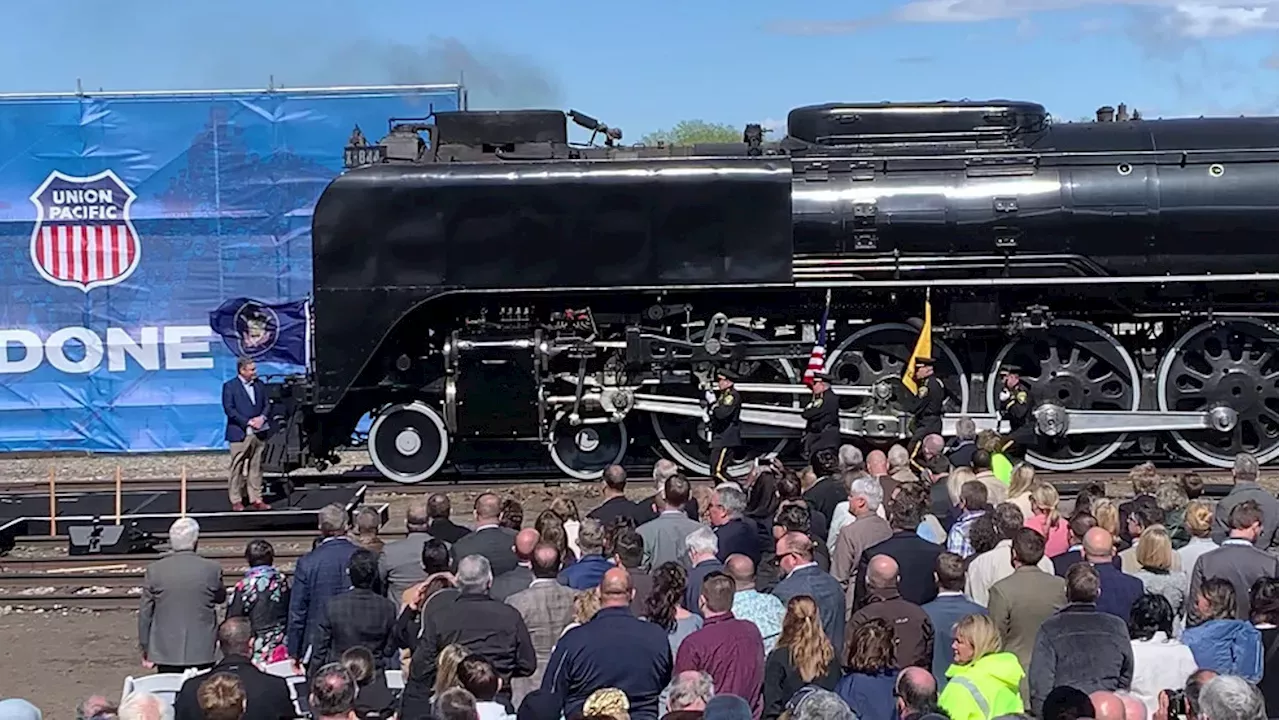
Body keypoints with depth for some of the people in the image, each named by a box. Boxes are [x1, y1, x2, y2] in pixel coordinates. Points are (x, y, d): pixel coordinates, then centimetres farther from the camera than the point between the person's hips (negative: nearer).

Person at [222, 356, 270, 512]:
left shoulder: (260, 385, 12)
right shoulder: (230, 386, -4)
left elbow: (266, 404, 14)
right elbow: (229, 409, -10)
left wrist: (262, 417, -7)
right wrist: (248, 422, -15)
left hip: (258, 433, 5)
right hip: (239, 433, -5)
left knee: (256, 467, 6)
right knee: (237, 468, -1)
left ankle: (256, 499, 11)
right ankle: (236, 501, 5)